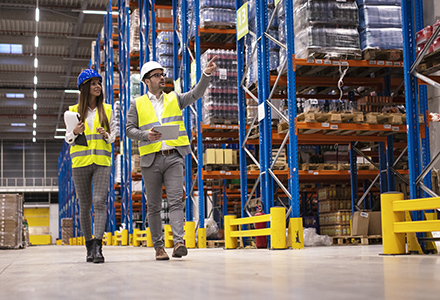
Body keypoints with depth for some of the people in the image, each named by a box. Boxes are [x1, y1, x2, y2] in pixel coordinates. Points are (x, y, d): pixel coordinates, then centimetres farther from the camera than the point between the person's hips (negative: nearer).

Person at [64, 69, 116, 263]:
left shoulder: (107, 110, 9)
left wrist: (106, 135, -10)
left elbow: (113, 135, 12)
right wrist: (75, 132, -11)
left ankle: (98, 247, -21)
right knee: (85, 206, 5)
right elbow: (68, 138, 11)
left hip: (102, 161, -1)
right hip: (80, 161, 1)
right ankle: (89, 247, 16)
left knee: (99, 202, -16)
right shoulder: (74, 111, 8)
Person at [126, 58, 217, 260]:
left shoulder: (174, 99, 13)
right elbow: (129, 129, 4)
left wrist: (206, 74, -16)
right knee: (154, 205, 5)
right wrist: (146, 134, -15)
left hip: (173, 157, 0)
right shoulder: (138, 104, 9)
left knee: (175, 201, -12)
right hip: (150, 159, 0)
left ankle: (178, 243, -20)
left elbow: (196, 93, -1)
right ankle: (159, 247, 13)